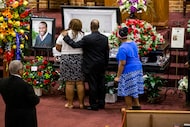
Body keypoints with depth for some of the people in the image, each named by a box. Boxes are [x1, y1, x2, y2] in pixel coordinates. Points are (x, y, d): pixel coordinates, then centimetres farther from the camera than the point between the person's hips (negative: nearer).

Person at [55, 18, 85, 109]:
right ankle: (81, 103, 10)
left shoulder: (63, 34, 0)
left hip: (66, 59, 0)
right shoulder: (82, 35, -3)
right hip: (79, 59, 0)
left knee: (69, 83, 3)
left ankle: (70, 103, 9)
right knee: (80, 82, 5)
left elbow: (57, 47, 3)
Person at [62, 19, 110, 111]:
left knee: (92, 85, 1)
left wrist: (66, 37, -6)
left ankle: (93, 105, 6)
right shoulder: (105, 38, 2)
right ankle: (101, 103, 22)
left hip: (91, 66, -6)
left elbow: (75, 45, -16)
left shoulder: (87, 38, -17)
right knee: (101, 84, 13)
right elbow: (107, 53, 8)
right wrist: (105, 65, 18)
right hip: (101, 66, 6)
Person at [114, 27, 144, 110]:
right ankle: (137, 105, 28)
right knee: (134, 88, 20)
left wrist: (118, 76, -16)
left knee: (127, 91, 4)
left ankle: (129, 108, 12)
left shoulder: (122, 48, -22)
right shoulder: (133, 43, 4)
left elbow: (122, 64, -22)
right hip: (138, 68, 9)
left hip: (129, 72, -9)